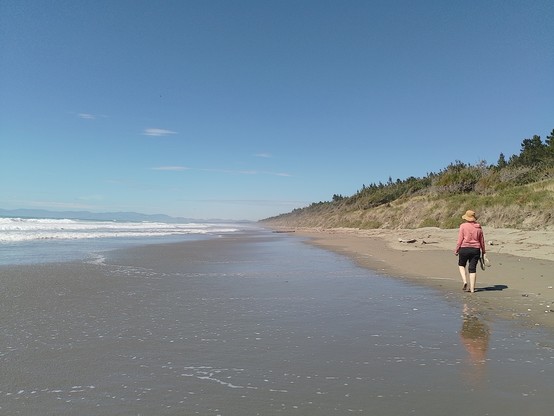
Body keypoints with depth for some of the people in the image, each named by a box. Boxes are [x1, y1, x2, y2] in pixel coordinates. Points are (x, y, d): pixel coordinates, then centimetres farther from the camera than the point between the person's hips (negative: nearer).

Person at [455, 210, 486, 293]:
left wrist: (456, 250, 1)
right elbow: (482, 241, 10)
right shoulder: (479, 227, 6)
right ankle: (472, 288, 7)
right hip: (476, 249, 3)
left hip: (464, 248, -3)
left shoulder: (463, 226, -7)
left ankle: (465, 281, 0)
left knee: (461, 265, 18)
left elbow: (460, 239, -8)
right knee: (473, 268, 7)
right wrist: (483, 252, 19)